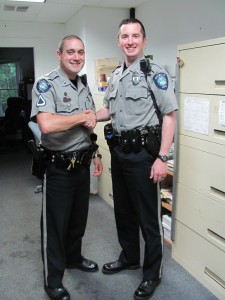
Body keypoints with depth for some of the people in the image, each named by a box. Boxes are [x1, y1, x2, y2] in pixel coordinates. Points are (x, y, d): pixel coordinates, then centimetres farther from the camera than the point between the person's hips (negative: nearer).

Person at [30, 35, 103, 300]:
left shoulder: (84, 86, 10)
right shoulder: (45, 84, -15)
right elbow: (46, 125, -32)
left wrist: (94, 153, 17)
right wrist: (82, 117, -21)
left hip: (82, 164, 7)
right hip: (58, 166, -7)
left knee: (78, 218, 21)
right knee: (55, 224, 6)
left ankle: (74, 258, 44)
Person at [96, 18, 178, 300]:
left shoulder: (154, 72, -10)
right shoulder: (115, 75, 12)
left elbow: (169, 115, -14)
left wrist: (162, 158, -20)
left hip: (142, 154, -7)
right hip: (118, 152, 8)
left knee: (148, 216, 4)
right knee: (123, 210, 19)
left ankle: (152, 272, 24)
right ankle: (129, 257, 40)